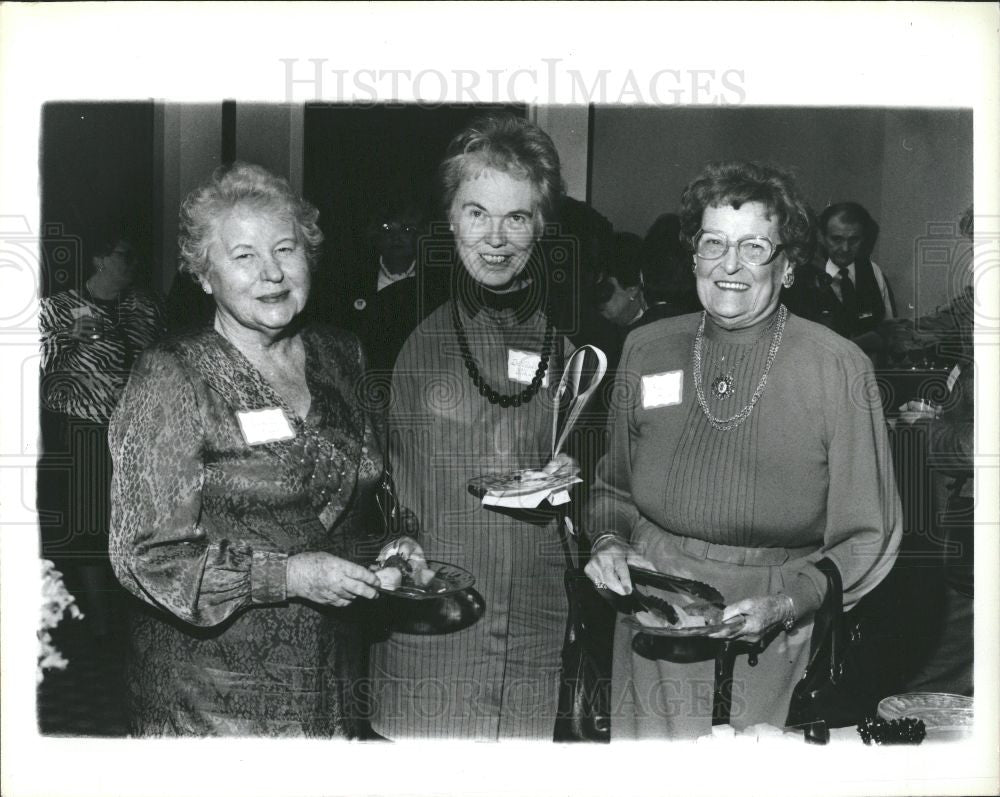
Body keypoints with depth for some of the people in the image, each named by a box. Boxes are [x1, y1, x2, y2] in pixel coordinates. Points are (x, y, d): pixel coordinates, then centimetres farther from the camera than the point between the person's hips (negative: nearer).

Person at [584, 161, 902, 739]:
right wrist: (609, 542, -5)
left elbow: (865, 538, -5)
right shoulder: (647, 350, 2)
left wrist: (789, 603, -20)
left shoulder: (839, 368, -9)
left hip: (769, 651, -3)